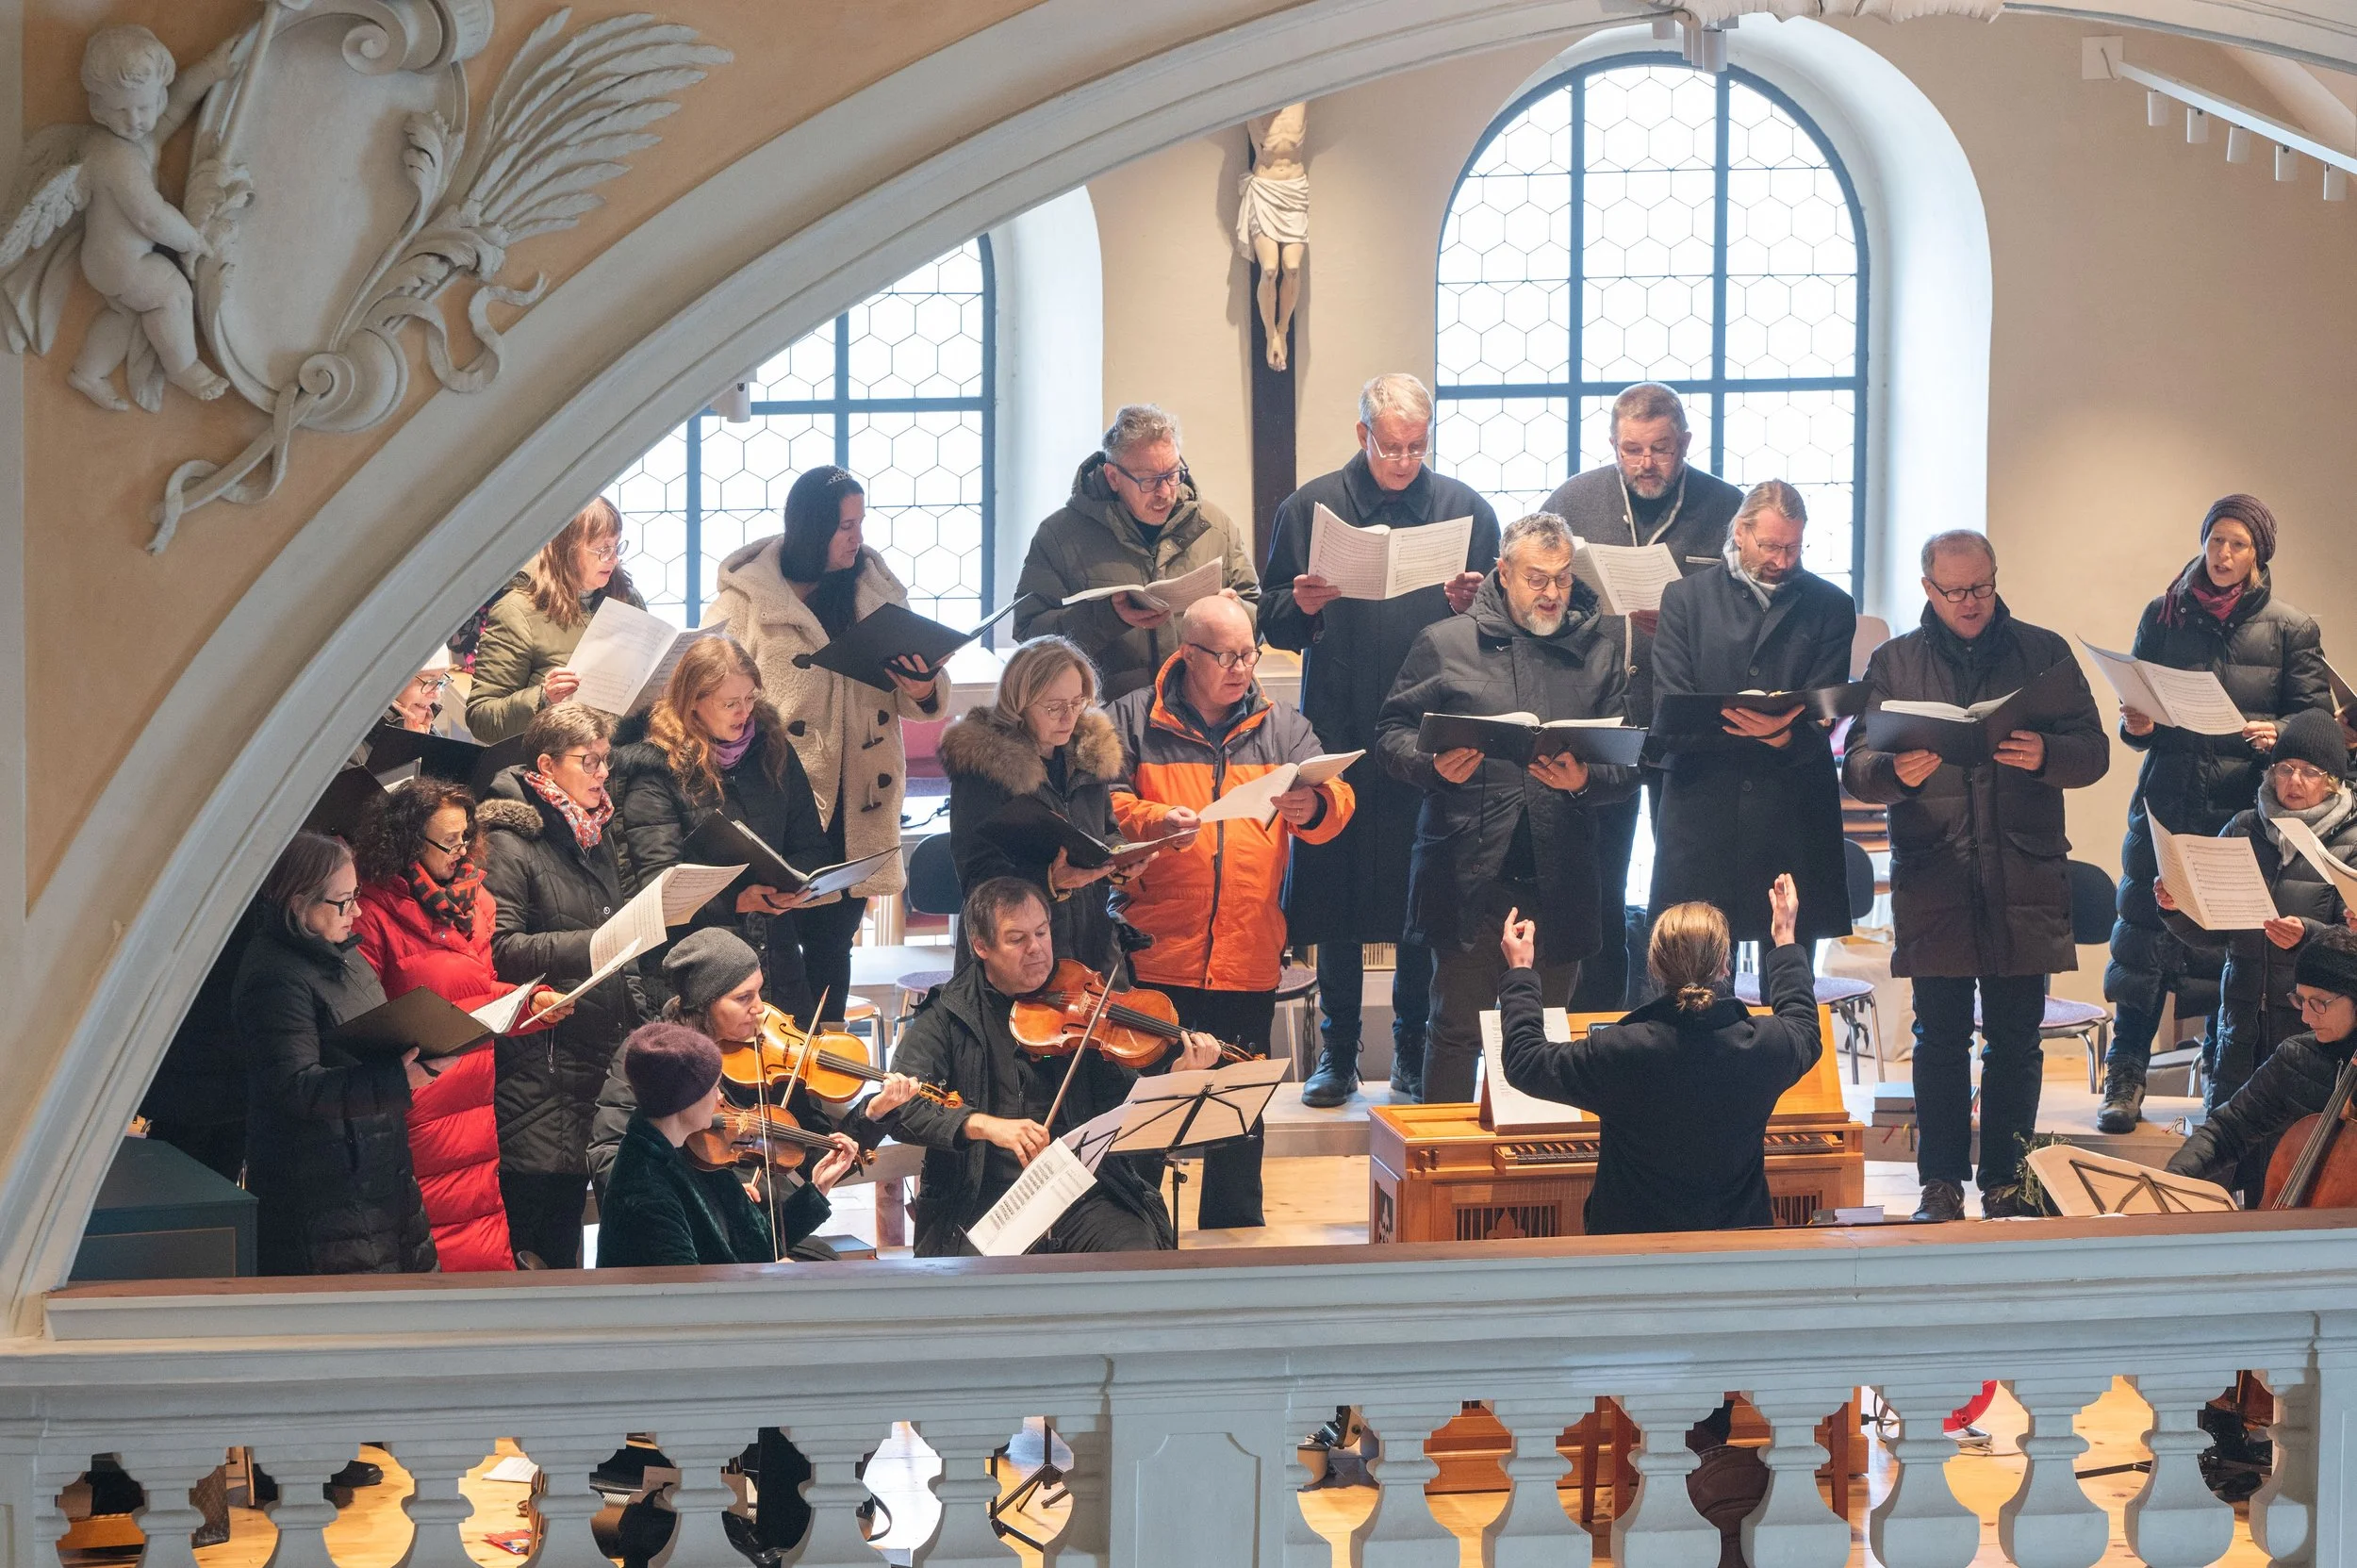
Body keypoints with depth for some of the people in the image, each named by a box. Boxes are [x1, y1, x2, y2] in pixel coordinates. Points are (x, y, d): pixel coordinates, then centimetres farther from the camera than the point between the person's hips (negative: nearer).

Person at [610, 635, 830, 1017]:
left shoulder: (772, 750, 10)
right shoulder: (657, 770, -5)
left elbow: (810, 844, 16)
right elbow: (658, 879, -11)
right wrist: (736, 901, -24)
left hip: (776, 955, 5)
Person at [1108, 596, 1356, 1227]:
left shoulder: (1283, 727, 10)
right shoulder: (1136, 720, 3)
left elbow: (1337, 802, 0)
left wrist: (1315, 807, -24)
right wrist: (1153, 820, -23)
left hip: (1247, 956, 2)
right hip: (1155, 956, -2)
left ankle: (1234, 1234, 23)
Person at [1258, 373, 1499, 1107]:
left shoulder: (1465, 509, 4)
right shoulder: (1311, 507, 4)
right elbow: (1272, 623, 6)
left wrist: (1468, 605, -14)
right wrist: (1300, 606, -15)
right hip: (1337, 733, 0)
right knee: (1334, 894, 5)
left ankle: (1414, 1056, 14)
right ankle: (1337, 1052, 16)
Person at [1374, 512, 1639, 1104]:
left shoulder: (1598, 655, 13)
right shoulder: (1444, 643, 7)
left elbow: (1631, 762, 8)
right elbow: (1392, 735, 4)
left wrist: (1586, 780, -13)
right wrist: (1434, 765, -15)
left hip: (1560, 880, 2)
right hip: (1469, 875, -2)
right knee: (1458, 1028, 0)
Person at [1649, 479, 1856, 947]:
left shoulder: (1830, 607, 10)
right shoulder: (1686, 597, 9)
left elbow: (1822, 717, 1)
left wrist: (1783, 733, -21)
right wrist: (1727, 718, -20)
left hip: (1793, 822, 1)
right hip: (1702, 816, -1)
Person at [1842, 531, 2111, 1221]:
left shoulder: (2043, 652, 9)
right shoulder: (1894, 662, 10)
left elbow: (2094, 752, 4)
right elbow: (1856, 767, 3)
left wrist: (2045, 755, -18)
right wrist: (1895, 772, -20)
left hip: (2024, 880, 0)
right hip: (1932, 879, 0)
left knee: (2016, 1038, 2)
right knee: (1940, 1036, 2)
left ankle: (2006, 1179, 11)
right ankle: (1941, 1182, 9)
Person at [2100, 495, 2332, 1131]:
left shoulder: (2290, 629, 6)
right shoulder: (2163, 616, 10)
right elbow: (2136, 718, 15)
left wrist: (2278, 734, -16)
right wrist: (2136, 725, -9)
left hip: (2243, 808, -1)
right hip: (2165, 802, 1)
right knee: (2144, 931, -2)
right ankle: (2126, 1078, 6)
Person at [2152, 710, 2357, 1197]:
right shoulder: (2244, 831, 10)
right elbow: (2212, 936, 11)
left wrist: (2307, 937, -26)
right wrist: (2177, 910, -7)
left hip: (2310, 1027, -3)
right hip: (2243, 1023, 3)